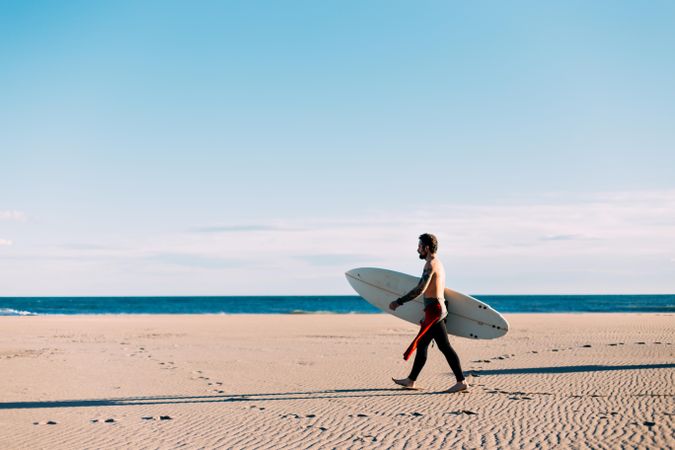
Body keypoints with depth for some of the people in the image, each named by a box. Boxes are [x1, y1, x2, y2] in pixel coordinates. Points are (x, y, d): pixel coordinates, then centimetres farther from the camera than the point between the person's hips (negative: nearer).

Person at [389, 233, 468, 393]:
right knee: (421, 345, 15)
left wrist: (399, 302, -16)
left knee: (444, 347, -10)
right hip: (437, 308, 10)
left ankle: (461, 381, -10)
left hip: (434, 310, -10)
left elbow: (420, 289, -22)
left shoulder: (431, 264, -14)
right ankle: (411, 380, 22)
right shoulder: (438, 263, 17)